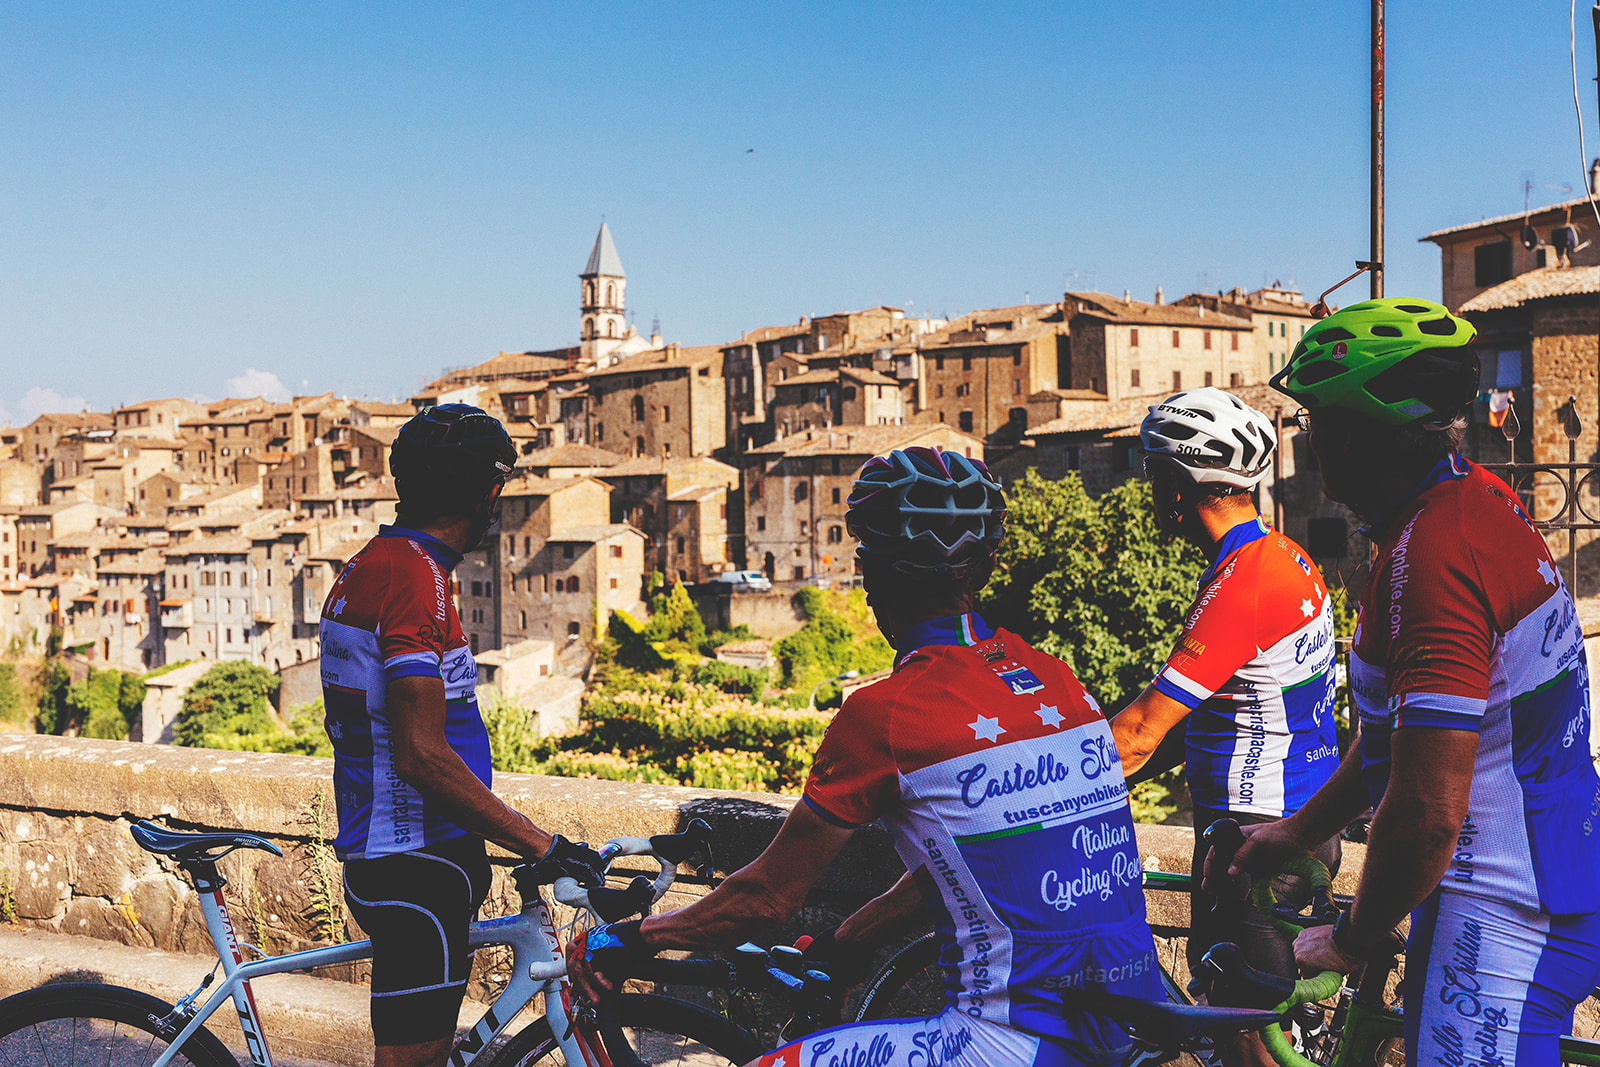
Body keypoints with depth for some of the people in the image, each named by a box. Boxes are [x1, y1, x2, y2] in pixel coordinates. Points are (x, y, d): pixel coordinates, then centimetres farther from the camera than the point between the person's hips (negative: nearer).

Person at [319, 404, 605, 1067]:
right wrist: (542, 845, -21)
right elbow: (422, 755, -25)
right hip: (415, 868, -10)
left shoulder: (370, 566, 14)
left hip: (378, 855, 10)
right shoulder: (415, 576, -18)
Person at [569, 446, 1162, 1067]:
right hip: (1134, 1015, 8)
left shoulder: (882, 713, -14)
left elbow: (766, 899, -6)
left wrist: (617, 939, 9)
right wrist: (874, 915, 31)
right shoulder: (1053, 677, 7)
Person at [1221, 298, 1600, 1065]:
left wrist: (1348, 942, -12)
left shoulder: (1436, 556, -25)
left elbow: (1428, 813, -27)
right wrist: (1294, 834, 22)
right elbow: (1403, 732, 17)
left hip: (1499, 924, -10)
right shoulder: (1478, 502, 8)